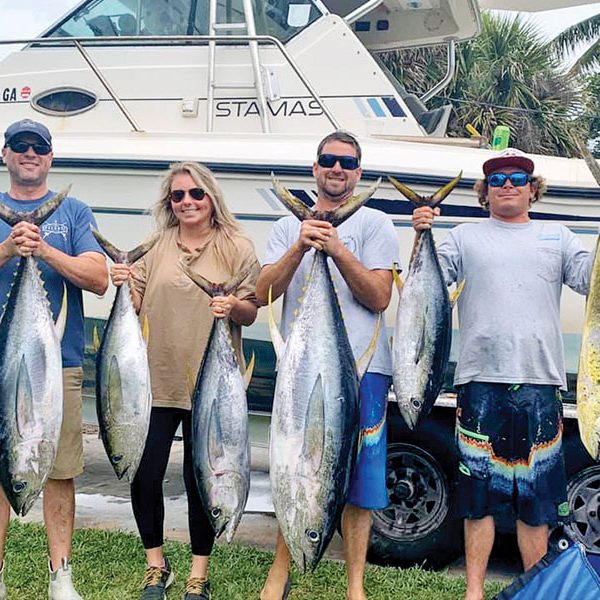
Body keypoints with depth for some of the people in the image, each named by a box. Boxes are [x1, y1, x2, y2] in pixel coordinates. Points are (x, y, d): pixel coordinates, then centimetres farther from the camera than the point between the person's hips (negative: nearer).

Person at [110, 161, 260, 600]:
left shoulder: (237, 248, 2)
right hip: (155, 380, 3)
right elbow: (136, 307, 13)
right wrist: (123, 285, -8)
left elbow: (251, 313, 3)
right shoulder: (154, 248, 10)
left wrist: (234, 308, -19)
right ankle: (156, 565, 24)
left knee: (200, 478, 4)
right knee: (144, 476, 2)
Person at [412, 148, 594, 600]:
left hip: (540, 382, 1)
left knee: (537, 499, 6)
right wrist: (423, 235, -11)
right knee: (480, 492, 4)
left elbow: (591, 281, 4)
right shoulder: (466, 237, 13)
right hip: (482, 381, -1)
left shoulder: (556, 237, 16)